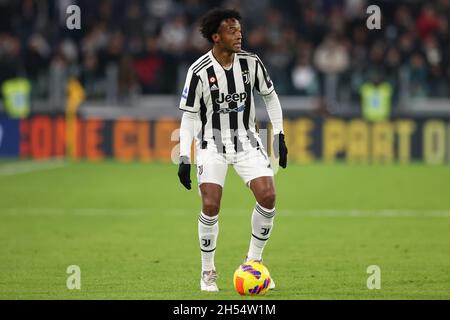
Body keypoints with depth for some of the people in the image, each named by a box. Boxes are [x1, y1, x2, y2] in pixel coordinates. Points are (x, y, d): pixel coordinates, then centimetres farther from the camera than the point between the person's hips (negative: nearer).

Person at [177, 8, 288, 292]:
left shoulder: (251, 63, -5)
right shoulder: (199, 72, -14)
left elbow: (270, 96, 11)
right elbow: (189, 116, -7)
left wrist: (279, 136, 6)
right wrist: (184, 159, -12)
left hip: (247, 140, 3)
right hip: (212, 144, -3)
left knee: (268, 196, -14)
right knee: (211, 205, -16)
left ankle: (253, 261, 6)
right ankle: (208, 272, 4)